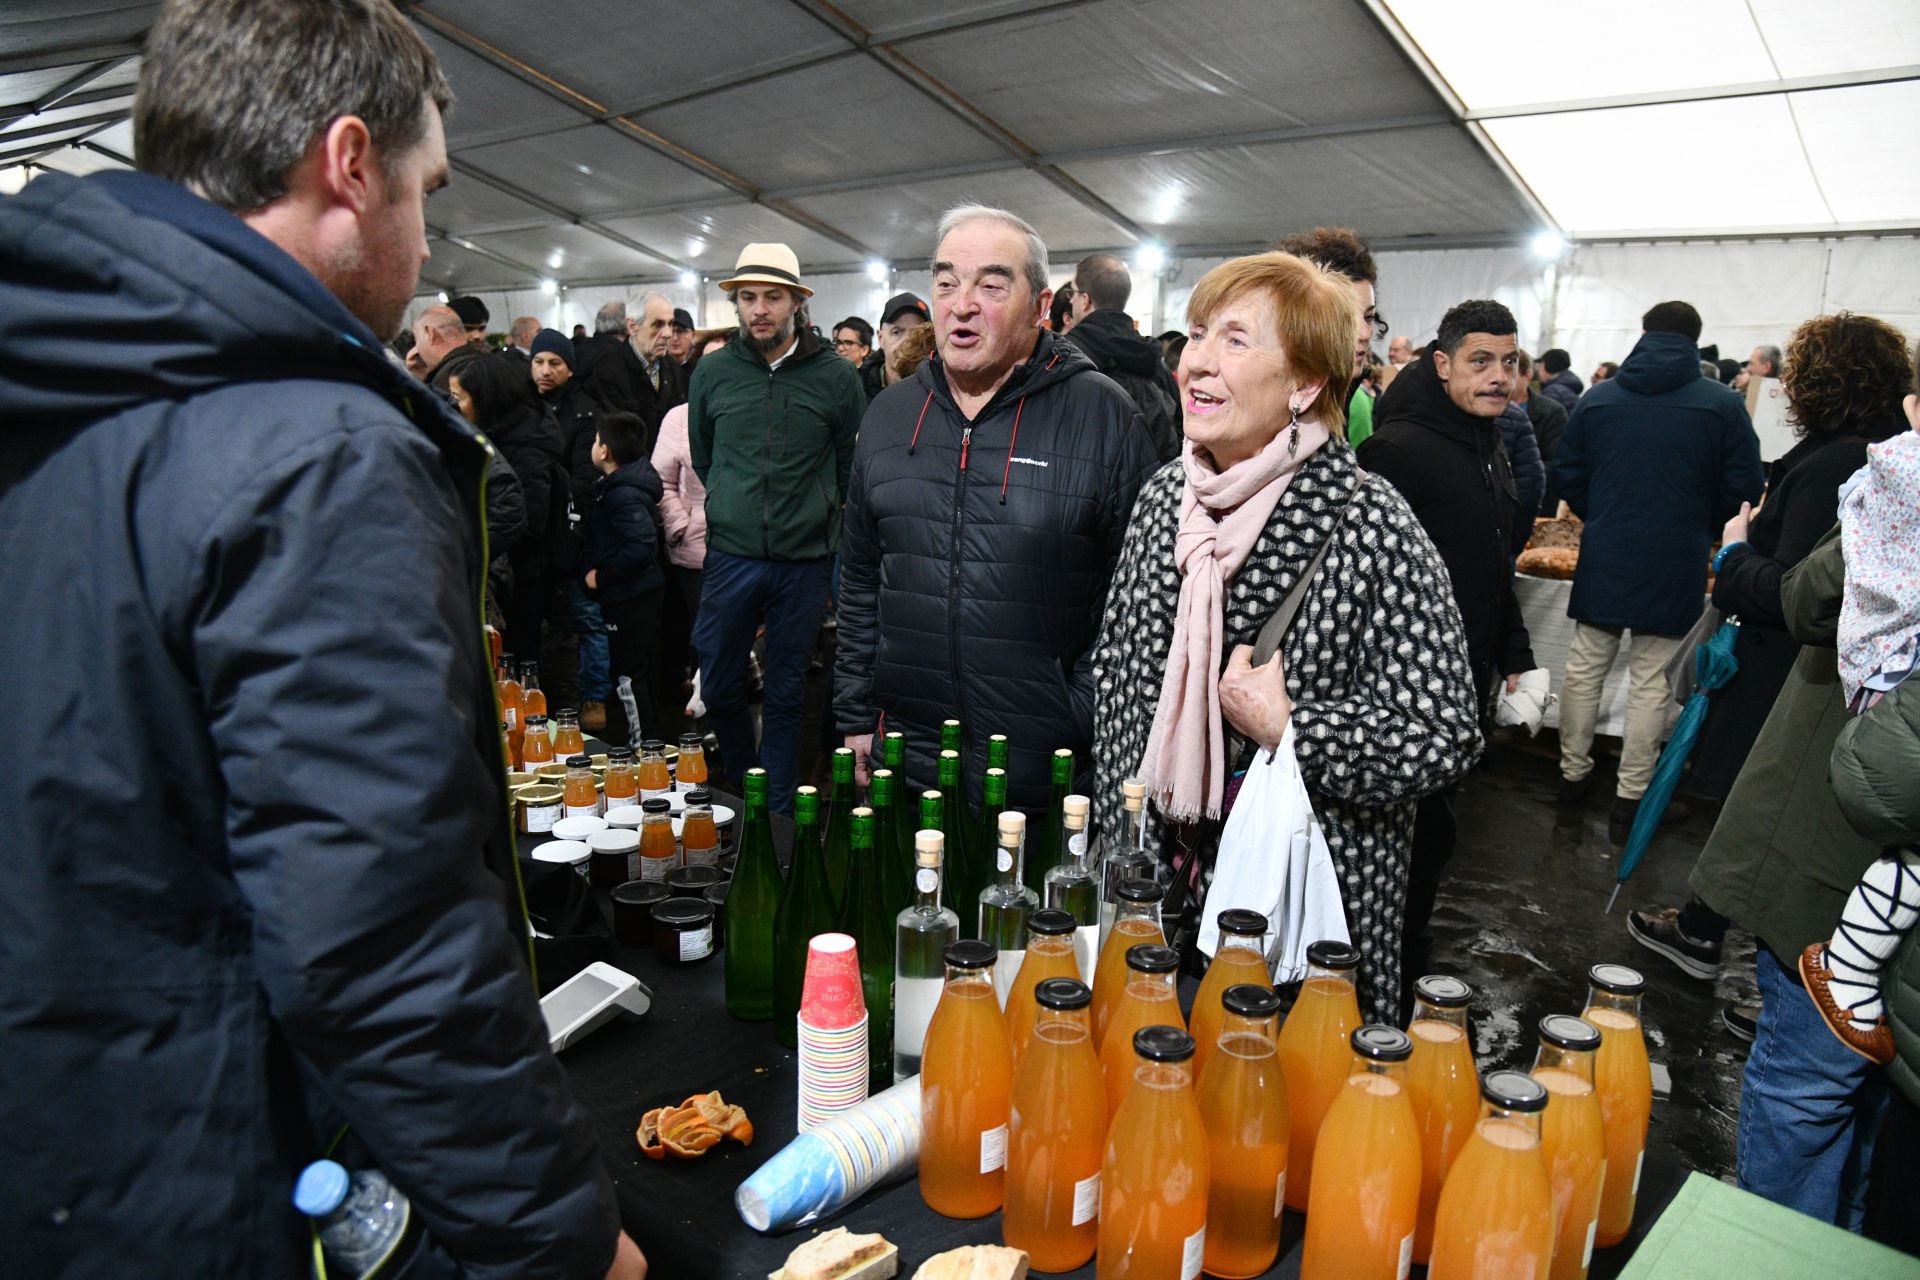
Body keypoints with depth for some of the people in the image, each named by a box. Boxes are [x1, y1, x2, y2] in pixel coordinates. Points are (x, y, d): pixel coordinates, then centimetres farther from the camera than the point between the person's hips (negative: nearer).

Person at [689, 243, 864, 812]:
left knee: (786, 695, 8)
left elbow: (851, 466, 9)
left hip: (805, 561, -1)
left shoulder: (836, 376, -3)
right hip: (731, 553, 2)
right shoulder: (713, 371, 3)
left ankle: (776, 812, 21)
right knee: (719, 688, 8)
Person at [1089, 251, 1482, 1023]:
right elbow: (1114, 670, 11)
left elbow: (1443, 740, -16)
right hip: (1156, 881, 6)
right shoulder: (1164, 495, 2)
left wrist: (1285, 727, -24)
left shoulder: (1369, 525, -17)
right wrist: (1120, 832, 6)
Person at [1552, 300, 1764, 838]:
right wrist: (1701, 528, 14)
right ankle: (1631, 798, 9)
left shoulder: (1597, 398, 2)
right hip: (1674, 566, -2)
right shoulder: (1723, 406, -7)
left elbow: (1567, 473, 6)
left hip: (1603, 557, 3)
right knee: (1652, 682, 4)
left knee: (1585, 667, 14)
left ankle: (1573, 773, 22)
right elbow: (1742, 489, -4)